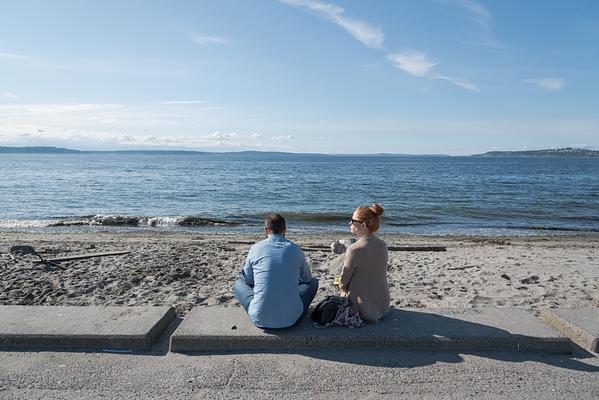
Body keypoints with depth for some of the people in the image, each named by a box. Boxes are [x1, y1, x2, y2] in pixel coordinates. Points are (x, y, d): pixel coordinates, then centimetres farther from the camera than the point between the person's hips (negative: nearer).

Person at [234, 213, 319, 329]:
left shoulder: (256, 248, -1)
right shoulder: (295, 249, 0)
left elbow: (248, 279, 12)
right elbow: (306, 278, 15)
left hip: (260, 319, 0)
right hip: (290, 319, 0)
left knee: (239, 283, 26)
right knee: (313, 281, 23)